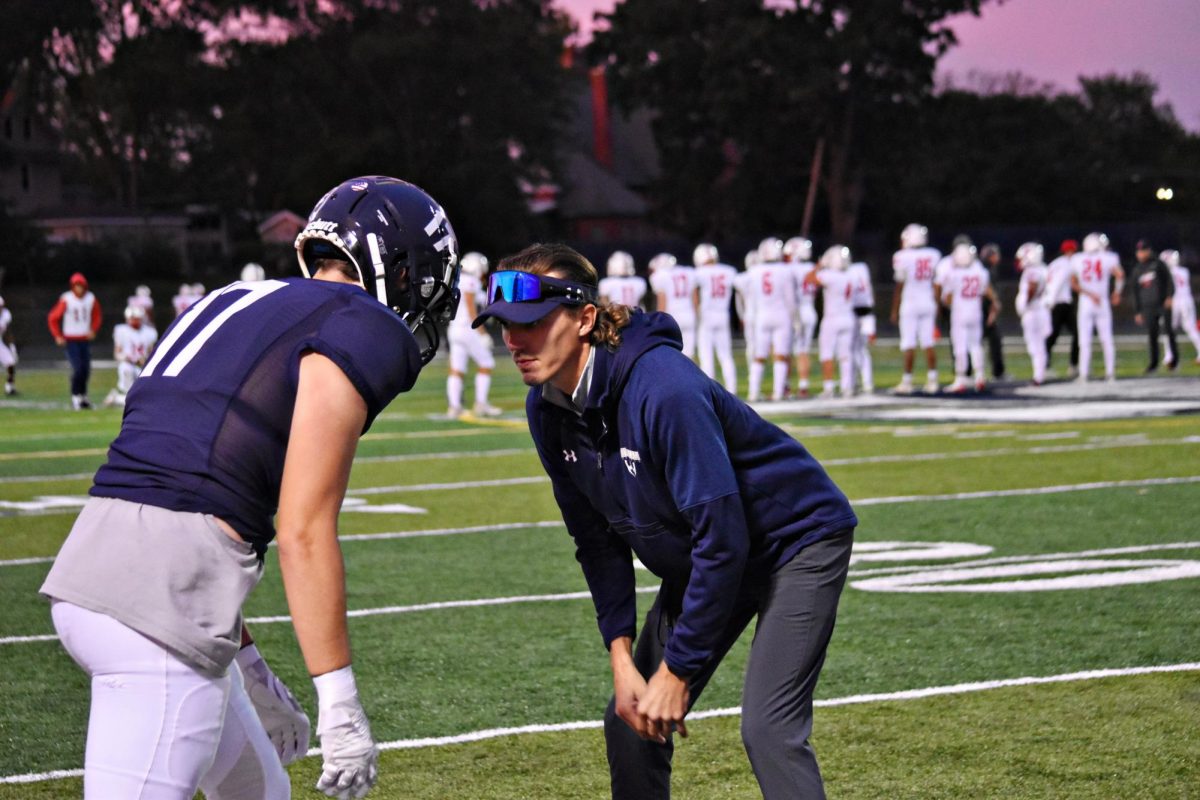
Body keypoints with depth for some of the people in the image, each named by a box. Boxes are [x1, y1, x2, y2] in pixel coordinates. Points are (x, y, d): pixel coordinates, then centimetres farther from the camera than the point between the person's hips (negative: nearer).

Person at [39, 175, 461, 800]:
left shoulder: (230, 307, 24)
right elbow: (303, 532, -11)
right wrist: (339, 704, -8)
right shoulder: (363, 329, -3)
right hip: (158, 611, -10)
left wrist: (248, 670, 30)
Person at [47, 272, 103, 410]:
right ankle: (75, 396, -1)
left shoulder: (91, 299, -1)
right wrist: (57, 336, -9)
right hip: (71, 340, -4)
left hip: (85, 340, 4)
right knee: (77, 368, -14)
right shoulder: (66, 300, -12)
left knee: (86, 369, 4)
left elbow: (97, 316, 15)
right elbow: (52, 318, -4)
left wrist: (93, 330, 0)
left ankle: (83, 395, 21)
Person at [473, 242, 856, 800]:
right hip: (698, 561, 8)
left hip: (798, 540, -8)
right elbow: (597, 539, 1)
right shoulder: (547, 409, -9)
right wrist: (621, 657, -6)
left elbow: (720, 538, -31)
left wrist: (677, 671, -26)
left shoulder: (663, 389, -33)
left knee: (768, 728, -20)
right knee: (630, 722, 4)